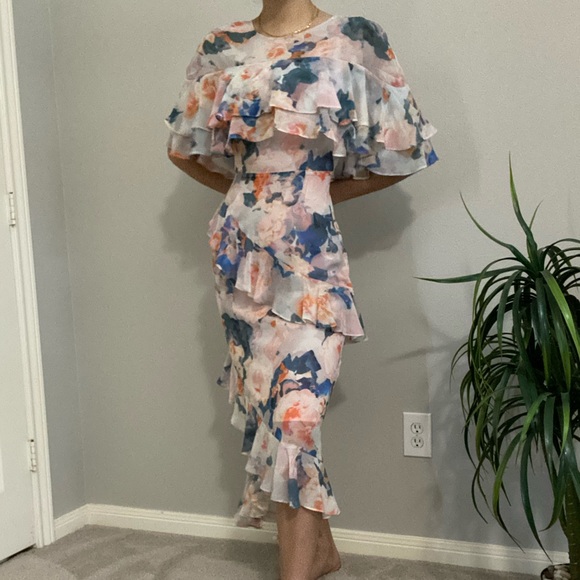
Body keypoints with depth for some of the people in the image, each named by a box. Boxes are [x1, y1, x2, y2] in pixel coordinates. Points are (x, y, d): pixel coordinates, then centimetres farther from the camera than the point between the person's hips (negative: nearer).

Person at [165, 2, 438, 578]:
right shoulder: (222, 48, 8)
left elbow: (399, 153, 2)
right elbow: (185, 146, 20)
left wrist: (322, 191, 4)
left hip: (308, 253, -4)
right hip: (240, 250, 5)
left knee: (292, 415, -9)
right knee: (261, 401, 11)